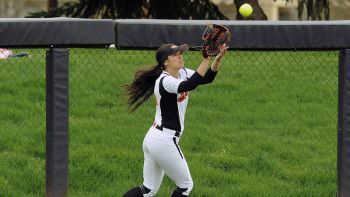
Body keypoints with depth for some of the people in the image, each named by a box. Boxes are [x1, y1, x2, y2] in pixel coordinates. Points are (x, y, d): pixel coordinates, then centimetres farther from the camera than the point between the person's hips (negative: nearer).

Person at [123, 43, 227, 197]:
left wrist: (217, 59, -16)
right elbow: (190, 85, -37)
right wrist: (206, 59, -41)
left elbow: (207, 78, 1)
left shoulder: (182, 73, 8)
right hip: (164, 142, -9)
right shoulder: (165, 81, -20)